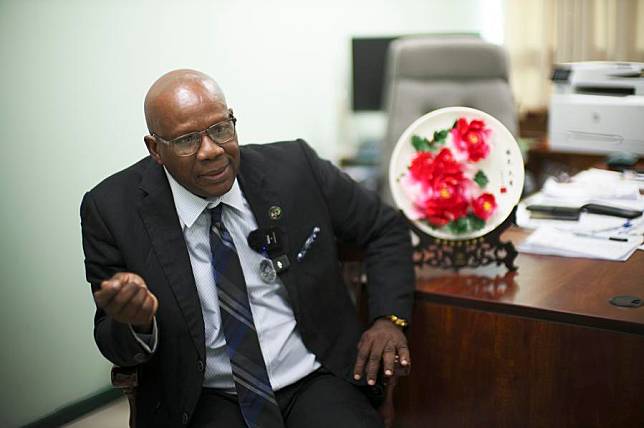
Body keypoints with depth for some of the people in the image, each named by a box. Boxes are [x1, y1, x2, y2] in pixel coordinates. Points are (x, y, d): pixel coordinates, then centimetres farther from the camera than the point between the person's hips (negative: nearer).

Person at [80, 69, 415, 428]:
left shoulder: (295, 168, -5)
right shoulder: (112, 210, -8)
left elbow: (385, 228, 9)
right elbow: (116, 346, -1)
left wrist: (389, 317, -5)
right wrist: (137, 323, -25)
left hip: (317, 381, 1)